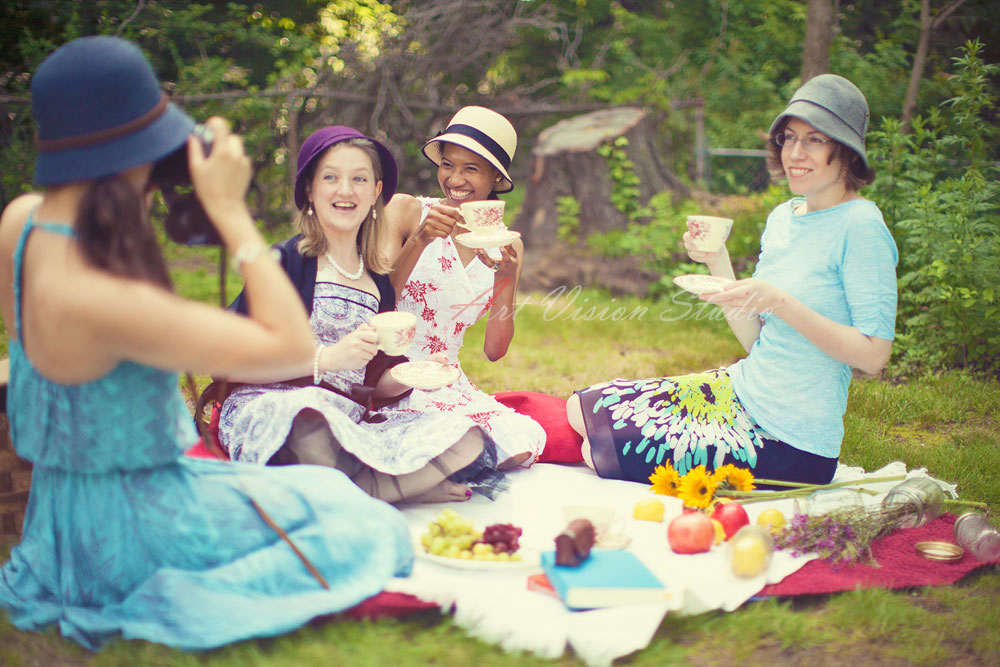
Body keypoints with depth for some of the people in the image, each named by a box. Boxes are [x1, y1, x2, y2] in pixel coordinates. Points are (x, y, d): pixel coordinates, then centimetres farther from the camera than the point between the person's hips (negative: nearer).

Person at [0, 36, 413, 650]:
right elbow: (293, 346, -32)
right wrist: (229, 209, -26)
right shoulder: (100, 300, -35)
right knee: (360, 526, 9)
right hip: (131, 526, -9)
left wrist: (140, 201, 0)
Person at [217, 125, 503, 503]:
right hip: (266, 410, -5)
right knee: (311, 418, -43)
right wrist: (326, 358, -15)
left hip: (351, 428, 5)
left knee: (468, 442, -20)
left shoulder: (380, 284, 19)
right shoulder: (284, 261, 0)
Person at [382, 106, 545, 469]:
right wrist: (420, 240, -23)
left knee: (523, 443, -23)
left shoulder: (507, 246, 10)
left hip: (448, 382, 4)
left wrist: (507, 280, -11)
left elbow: (494, 351, 4)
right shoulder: (405, 210, 0)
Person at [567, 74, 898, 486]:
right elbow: (754, 339, 8)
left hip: (790, 443, -8)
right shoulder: (783, 217, 8)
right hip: (743, 391, 8)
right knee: (581, 407, 6)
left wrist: (781, 302, -26)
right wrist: (718, 264, -4)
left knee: (600, 451, -10)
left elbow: (874, 355, -20)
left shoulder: (860, 225, -16)